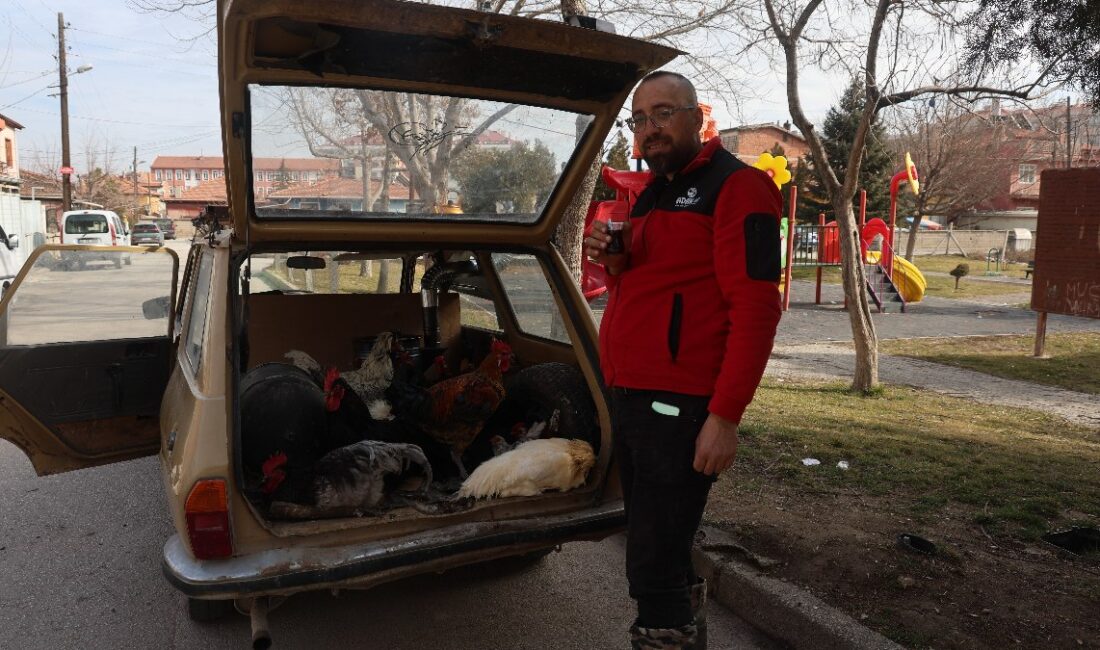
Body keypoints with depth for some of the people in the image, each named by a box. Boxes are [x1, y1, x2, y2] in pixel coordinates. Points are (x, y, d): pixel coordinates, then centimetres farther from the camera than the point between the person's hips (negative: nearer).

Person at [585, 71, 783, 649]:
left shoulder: (736, 186, -7)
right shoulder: (652, 195, 19)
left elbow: (755, 308, -16)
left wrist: (725, 416, -21)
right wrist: (614, 263, 4)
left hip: (679, 407, -8)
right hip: (629, 398, 9)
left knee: (652, 570, -5)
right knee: (662, 555, 19)